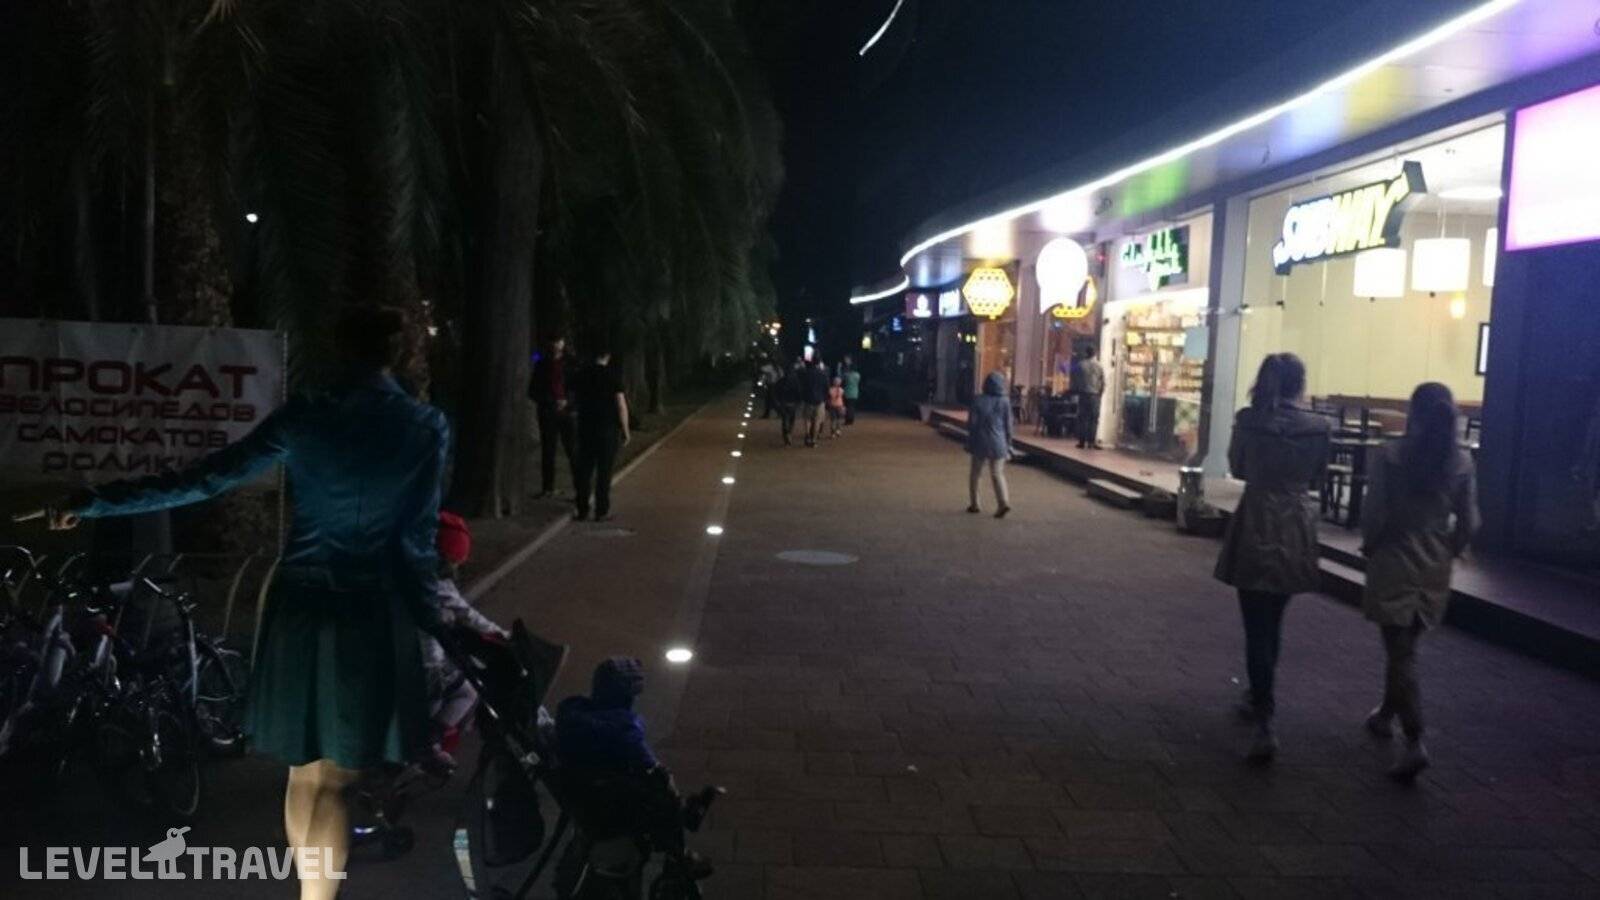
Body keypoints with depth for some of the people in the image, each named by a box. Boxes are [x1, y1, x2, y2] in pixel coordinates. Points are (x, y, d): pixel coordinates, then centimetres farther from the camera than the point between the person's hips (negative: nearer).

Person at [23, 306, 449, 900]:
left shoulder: (305, 416, -2)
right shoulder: (427, 427, -6)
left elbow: (203, 480, -2)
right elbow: (418, 536, -6)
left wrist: (94, 503, 6)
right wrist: (429, 620, 2)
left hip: (301, 605, 3)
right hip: (372, 613, -2)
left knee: (303, 769, 17)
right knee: (333, 779, 3)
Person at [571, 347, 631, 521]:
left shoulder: (583, 374, 2)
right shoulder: (612, 376, -9)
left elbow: (579, 401, 10)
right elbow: (621, 405, -10)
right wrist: (625, 430, -5)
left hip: (585, 428, 3)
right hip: (608, 429, -3)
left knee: (584, 469, 9)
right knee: (604, 472, 2)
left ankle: (582, 510, 11)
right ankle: (602, 511, 3)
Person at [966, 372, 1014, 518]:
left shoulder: (978, 402, -6)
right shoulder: (1005, 403, -2)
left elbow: (971, 425, -4)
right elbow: (1008, 426, 1)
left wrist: (969, 444, 5)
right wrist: (1008, 446, 10)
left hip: (980, 444, -1)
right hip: (998, 444, 1)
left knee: (975, 474, 14)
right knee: (997, 474, 6)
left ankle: (974, 503, 17)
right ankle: (1004, 502, -12)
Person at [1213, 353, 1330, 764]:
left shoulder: (1248, 420, -8)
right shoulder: (1319, 427, -3)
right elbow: (1317, 476, 10)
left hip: (1256, 527, -3)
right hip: (1296, 530, 3)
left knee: (1257, 627, -1)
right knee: (1272, 622, 20)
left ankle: (1265, 725, -11)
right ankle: (1261, 699, 36)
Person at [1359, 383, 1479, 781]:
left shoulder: (1392, 456, -15)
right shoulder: (1462, 462, -3)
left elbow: (1373, 513, -15)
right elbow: (1469, 522, 0)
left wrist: (1370, 545, 4)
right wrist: (1448, 552, 17)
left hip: (1394, 562, -4)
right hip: (1436, 568, 4)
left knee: (1401, 651, 0)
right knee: (1404, 645, 22)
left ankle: (1414, 742, -9)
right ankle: (1386, 714, 37)